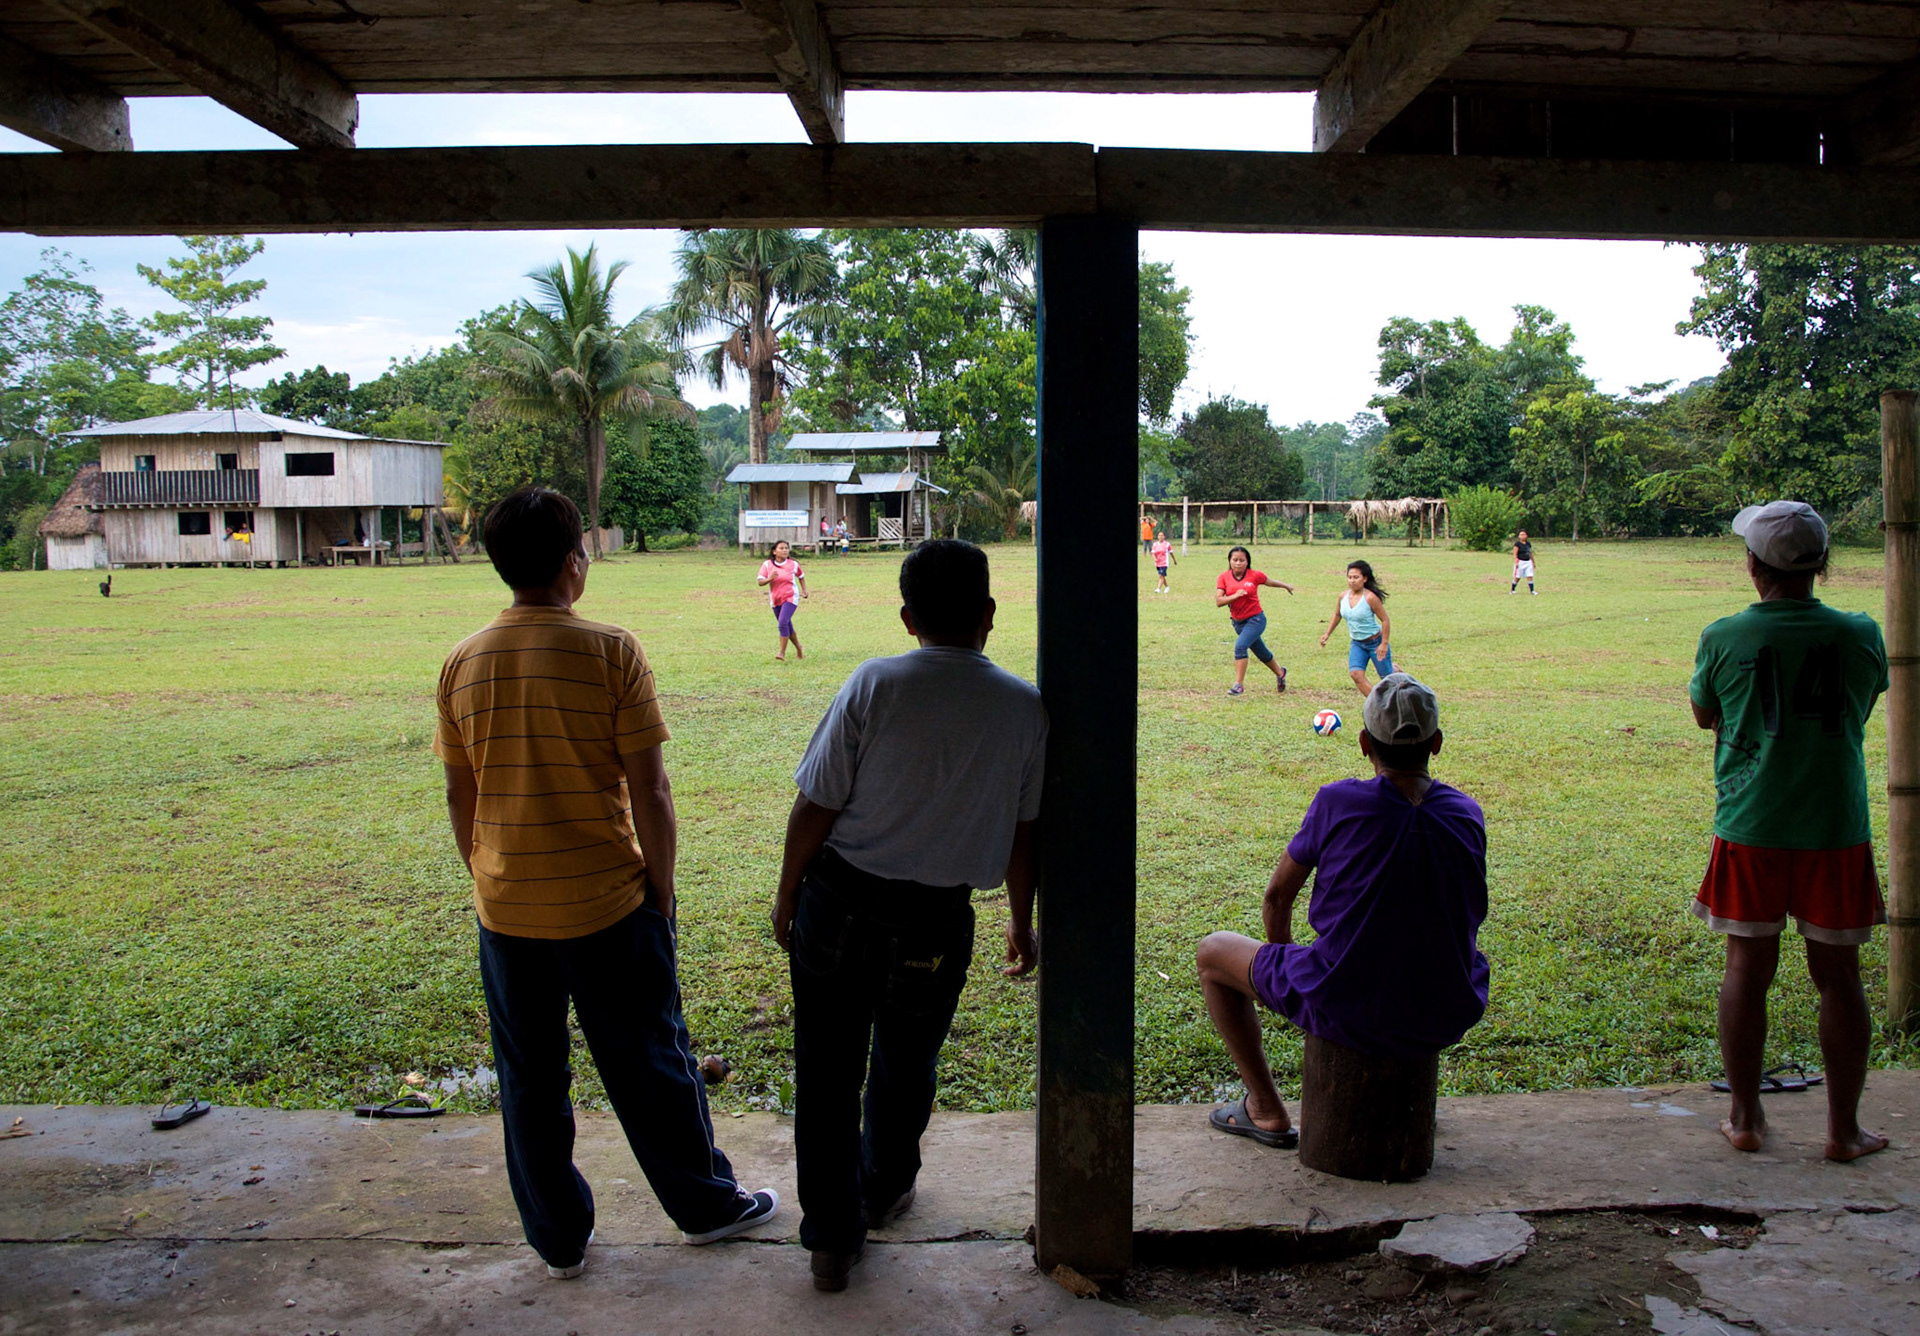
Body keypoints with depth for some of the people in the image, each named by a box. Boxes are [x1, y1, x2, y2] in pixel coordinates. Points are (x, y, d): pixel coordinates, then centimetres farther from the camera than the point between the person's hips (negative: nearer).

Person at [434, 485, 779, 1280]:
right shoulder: (610, 652, -13)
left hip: (507, 912, 3)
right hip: (607, 902, -3)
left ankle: (558, 1238, 29)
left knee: (529, 1080, 16)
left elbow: (460, 797, 5)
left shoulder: (463, 664, -2)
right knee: (647, 1063, 14)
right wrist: (661, 889, -2)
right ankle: (704, 1204, 32)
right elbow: (648, 789, -13)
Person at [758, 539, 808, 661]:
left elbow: (801, 576, 16)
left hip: (790, 598, -3)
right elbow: (759, 581, -8)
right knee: (787, 626, 14)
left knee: (783, 622, -21)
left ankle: (782, 653, -17)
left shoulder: (793, 564, -3)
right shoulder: (767, 564, -4)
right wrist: (769, 579, -26)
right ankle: (798, 648, 36)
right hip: (775, 599, 3)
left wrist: (804, 590, 8)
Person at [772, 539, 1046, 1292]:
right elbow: (1022, 832, 4)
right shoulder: (1023, 709, -4)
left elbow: (815, 807, -8)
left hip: (837, 902, -1)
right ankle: (883, 1191, 47)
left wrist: (788, 895, 7)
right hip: (934, 922, 2)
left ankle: (832, 1238, 23)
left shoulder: (874, 685, -11)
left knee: (826, 1072, 13)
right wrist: (1021, 923, 18)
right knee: (904, 1068, 23)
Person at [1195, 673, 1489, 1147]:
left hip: (1346, 1013, -4)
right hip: (1446, 1021, 4)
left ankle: (1266, 1109, 22)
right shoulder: (1467, 814, -5)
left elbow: (1278, 897, -1)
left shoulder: (1338, 803, -15)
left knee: (1212, 953, 18)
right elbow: (1471, 914, 12)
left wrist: (1282, 953, 20)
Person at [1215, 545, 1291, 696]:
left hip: (1255, 619, -4)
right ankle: (1280, 673, 46)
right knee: (1261, 652, 20)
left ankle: (1239, 684, -19)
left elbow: (1271, 582, 10)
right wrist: (1235, 596, -29)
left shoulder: (1255, 575, -11)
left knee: (1240, 646, -25)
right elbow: (1218, 601, -13)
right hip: (1238, 622, 4)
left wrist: (1286, 586, 26)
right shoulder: (1224, 577, -6)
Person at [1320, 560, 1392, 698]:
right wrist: (1327, 634, 9)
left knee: (1386, 677, 8)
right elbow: (1337, 616, 15)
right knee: (1355, 674, -16)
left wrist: (1384, 644, -18)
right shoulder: (1343, 597, -4)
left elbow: (1385, 620, -17)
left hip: (1376, 642, -5)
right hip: (1357, 643, 5)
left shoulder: (1370, 598, -22)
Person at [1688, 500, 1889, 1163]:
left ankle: (1745, 1117, 18)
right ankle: (1844, 1128, 19)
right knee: (1838, 977, 10)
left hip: (1749, 829, 0)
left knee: (1747, 968, 9)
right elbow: (1863, 705, 15)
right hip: (1836, 832, 1)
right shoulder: (1860, 634, -4)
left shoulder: (1723, 638, -7)